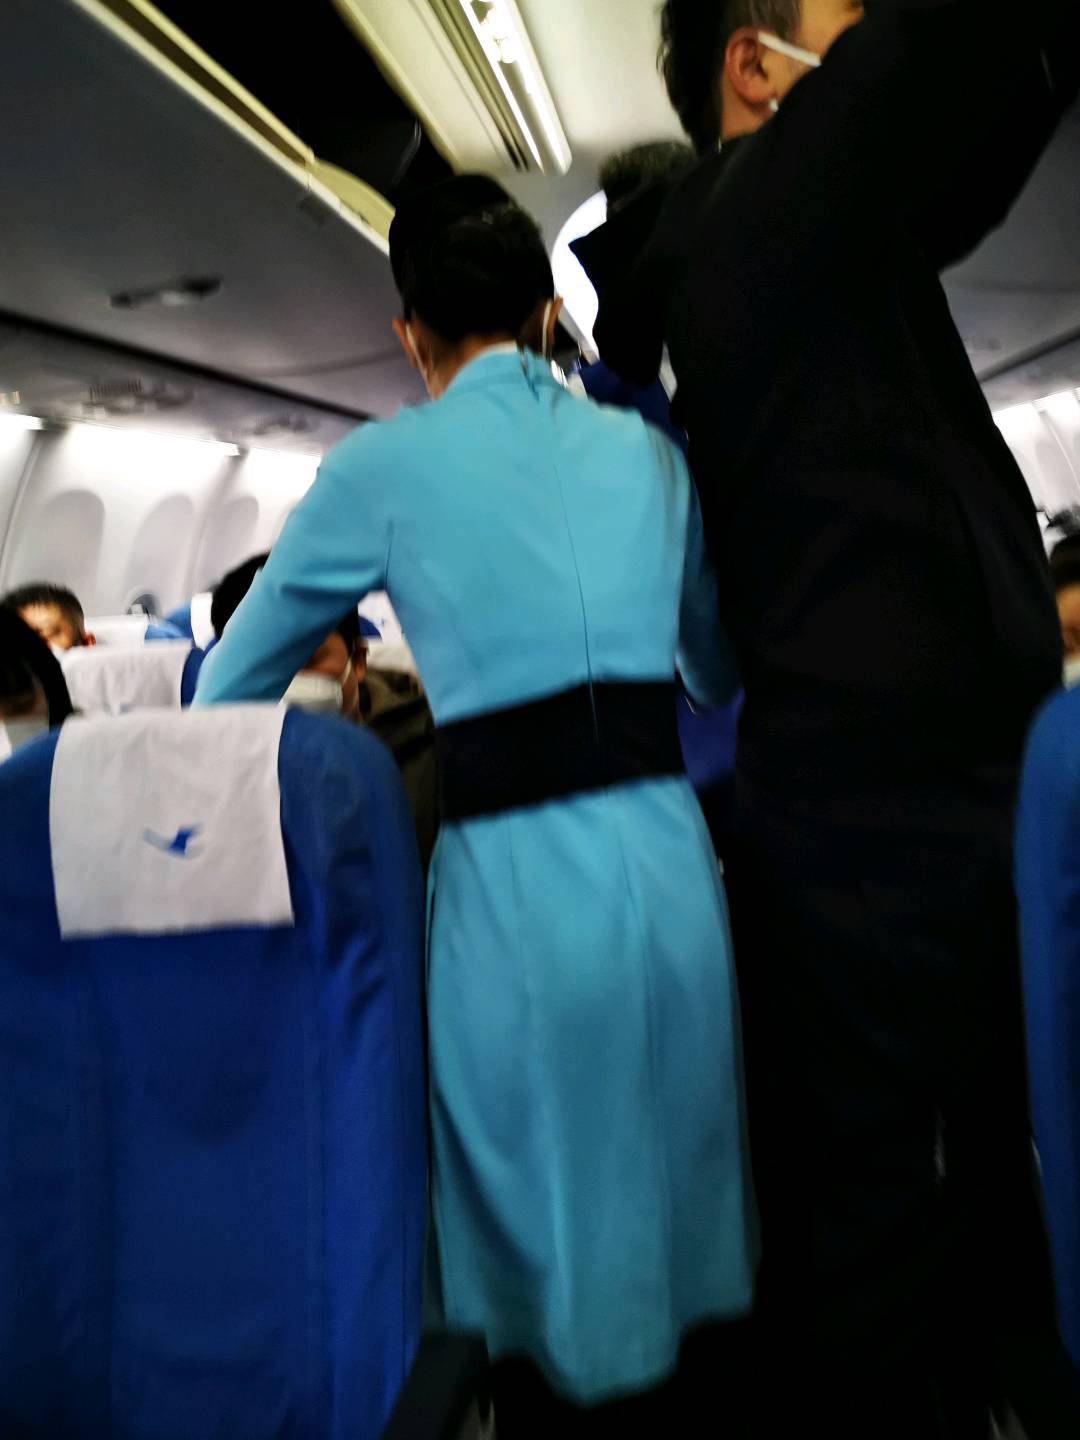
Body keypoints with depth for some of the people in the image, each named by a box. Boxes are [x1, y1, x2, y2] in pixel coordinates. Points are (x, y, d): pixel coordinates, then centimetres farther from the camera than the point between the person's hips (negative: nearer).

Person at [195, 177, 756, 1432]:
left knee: (549, 1269, 16)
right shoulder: (647, 448, 10)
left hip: (516, 883, -3)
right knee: (676, 1201, 24)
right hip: (668, 861, 4)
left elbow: (231, 684, 10)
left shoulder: (381, 465, 0)